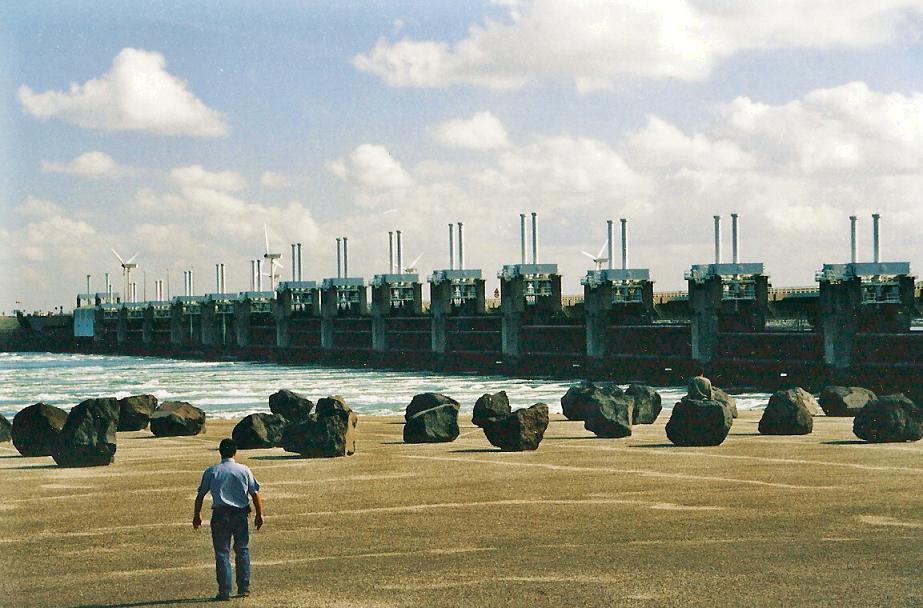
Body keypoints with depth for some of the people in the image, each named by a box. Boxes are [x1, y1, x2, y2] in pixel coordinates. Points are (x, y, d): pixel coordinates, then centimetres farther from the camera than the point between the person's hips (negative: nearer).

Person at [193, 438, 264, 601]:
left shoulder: (211, 472, 1)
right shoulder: (244, 470, 2)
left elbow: (200, 495, 4)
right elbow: (255, 494, 1)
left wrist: (197, 515, 15)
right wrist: (259, 514, 9)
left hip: (220, 515, -1)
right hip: (241, 514, 1)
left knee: (222, 552, 2)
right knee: (242, 550, 14)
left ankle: (224, 591, -1)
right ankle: (244, 588, 14)